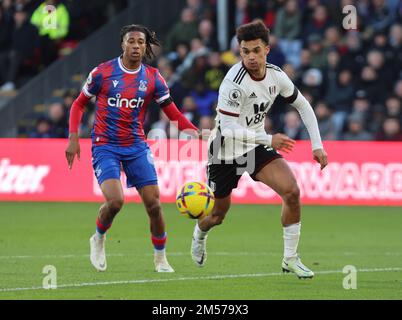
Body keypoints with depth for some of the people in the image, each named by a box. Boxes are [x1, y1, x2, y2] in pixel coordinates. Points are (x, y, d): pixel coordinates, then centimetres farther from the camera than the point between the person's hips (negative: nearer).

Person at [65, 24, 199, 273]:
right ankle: (99, 239, 9)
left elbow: (173, 112, 1)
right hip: (105, 146, -3)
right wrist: (73, 138, -4)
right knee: (115, 201, -22)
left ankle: (161, 258, 16)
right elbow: (79, 104, 6)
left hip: (136, 147, 3)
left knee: (154, 204, -4)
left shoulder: (152, 78, 1)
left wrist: (192, 130, -18)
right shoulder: (103, 73, -4)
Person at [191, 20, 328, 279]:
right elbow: (227, 129, -31)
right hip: (225, 151, -4)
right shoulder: (234, 82, -28)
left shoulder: (276, 75, -9)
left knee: (292, 191, -17)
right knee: (218, 215, 11)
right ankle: (199, 235, 49)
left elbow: (302, 105, 8)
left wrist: (317, 145, 1)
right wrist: (269, 139, -35)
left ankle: (291, 259, -4)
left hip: (256, 146, 4)